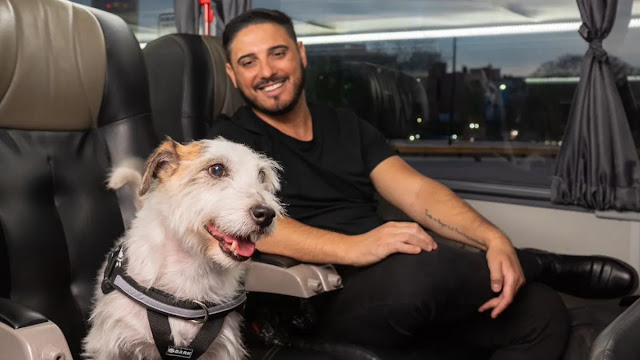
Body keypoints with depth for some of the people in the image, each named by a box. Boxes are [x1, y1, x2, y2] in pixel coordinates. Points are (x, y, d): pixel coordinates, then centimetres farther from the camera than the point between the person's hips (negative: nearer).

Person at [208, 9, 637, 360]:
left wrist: (495, 240, -11)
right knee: (416, 270, -36)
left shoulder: (347, 125, 17)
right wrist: (353, 247, -30)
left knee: (542, 312, -14)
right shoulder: (231, 139, 2)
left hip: (404, 276, 5)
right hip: (324, 298, -5)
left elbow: (417, 191, 7)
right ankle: (539, 265, -6)